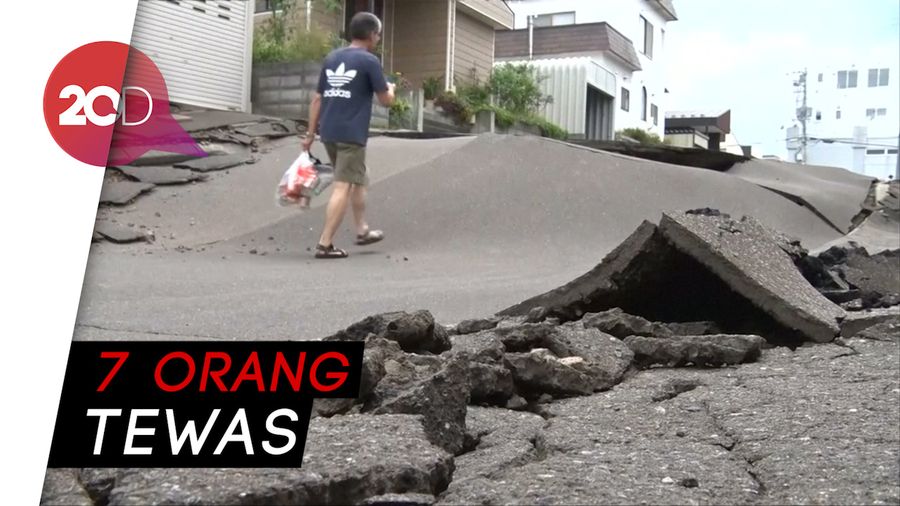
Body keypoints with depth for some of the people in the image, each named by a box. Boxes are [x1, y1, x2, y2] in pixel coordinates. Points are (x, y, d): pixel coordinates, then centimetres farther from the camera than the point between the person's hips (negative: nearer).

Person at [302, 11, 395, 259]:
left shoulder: (331, 58, 13)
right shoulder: (369, 61, -7)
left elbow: (317, 99, 12)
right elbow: (386, 100, -1)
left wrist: (311, 134, 16)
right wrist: (390, 88, 21)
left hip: (328, 133, 7)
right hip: (351, 135, -7)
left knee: (359, 180, 23)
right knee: (343, 188, -5)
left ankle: (362, 230, 31)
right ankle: (324, 245, -8)